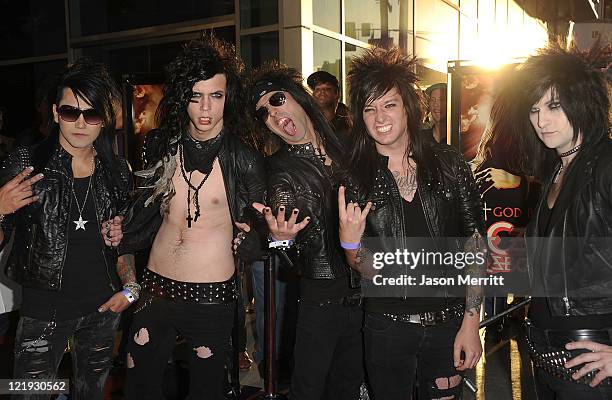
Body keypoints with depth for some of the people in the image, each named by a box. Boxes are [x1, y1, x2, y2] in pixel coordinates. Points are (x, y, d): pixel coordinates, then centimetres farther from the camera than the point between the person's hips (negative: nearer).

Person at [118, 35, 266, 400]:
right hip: (156, 287, 4)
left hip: (212, 297, -3)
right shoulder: (163, 146, 1)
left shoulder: (244, 160, -10)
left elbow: (258, 227, -1)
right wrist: (119, 239, 3)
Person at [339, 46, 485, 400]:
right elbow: (368, 268, -1)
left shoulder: (450, 165, -5)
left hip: (449, 322, 0)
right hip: (387, 326, 0)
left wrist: (471, 322, -6)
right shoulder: (354, 178, -4)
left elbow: (475, 246, -2)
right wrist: (349, 242, -22)